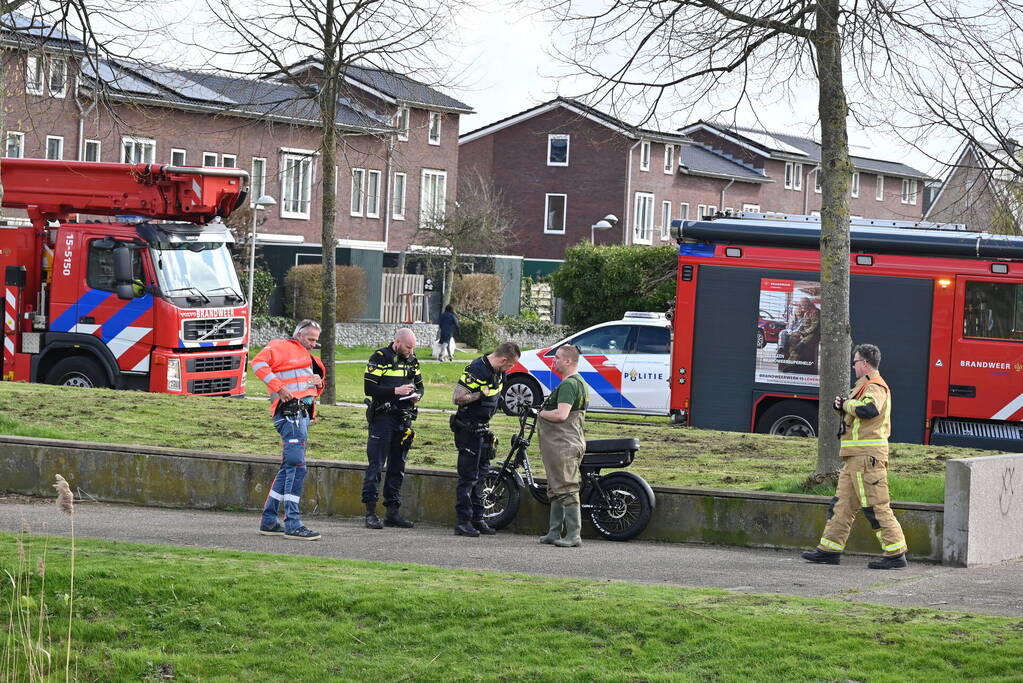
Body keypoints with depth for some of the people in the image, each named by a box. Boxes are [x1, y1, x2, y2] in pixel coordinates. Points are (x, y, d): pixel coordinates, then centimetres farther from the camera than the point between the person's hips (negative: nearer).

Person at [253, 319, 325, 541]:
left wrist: (318, 383, 11)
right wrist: (278, 387, -22)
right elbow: (259, 362, -18)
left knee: (289, 468, 12)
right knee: (297, 466, -14)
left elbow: (313, 390, 34)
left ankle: (269, 521, 18)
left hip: (302, 414, 10)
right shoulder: (282, 347, -1)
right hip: (290, 412, -10)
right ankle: (292, 524, -17)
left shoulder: (306, 357, 28)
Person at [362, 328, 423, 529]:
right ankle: (370, 512, -7)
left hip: (404, 420, 7)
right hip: (382, 418, -7)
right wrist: (396, 391, -20)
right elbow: (369, 388, -13)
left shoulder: (412, 361, 13)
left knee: (397, 466, 9)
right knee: (377, 465, -8)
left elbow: (419, 384, 24)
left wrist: (417, 395, 1)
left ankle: (392, 511, 15)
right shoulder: (380, 358, -7)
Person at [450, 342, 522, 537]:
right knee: (468, 476, -7)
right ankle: (463, 522, -3)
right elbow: (457, 398, -26)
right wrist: (481, 394, -22)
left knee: (480, 474, 13)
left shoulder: (498, 372, 7)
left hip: (483, 428, 9)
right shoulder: (476, 370, -22)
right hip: (468, 430, -9)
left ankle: (477, 519, 20)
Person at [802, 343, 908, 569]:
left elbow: (869, 409, -33)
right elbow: (856, 411, 22)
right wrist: (842, 405, 1)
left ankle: (896, 553, -9)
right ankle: (830, 549, 17)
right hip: (855, 457, 11)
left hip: (867, 456, -11)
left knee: (876, 506, -10)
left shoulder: (875, 387, -13)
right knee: (842, 503, 13)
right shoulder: (866, 386, 21)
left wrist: (847, 404, -16)